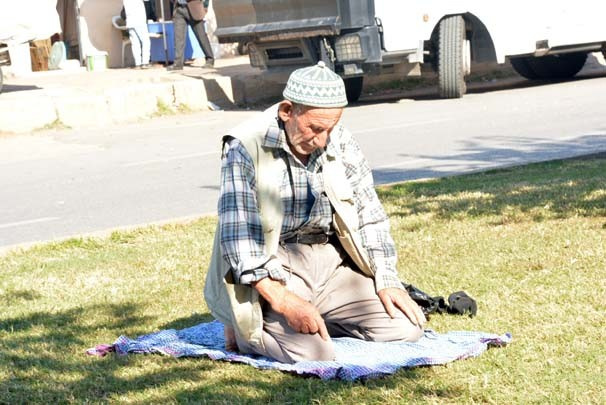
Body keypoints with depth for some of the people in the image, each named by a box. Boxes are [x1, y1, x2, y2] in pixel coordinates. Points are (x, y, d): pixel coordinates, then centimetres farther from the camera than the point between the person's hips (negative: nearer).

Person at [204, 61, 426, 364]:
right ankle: (244, 328, 2)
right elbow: (239, 239, -20)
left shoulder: (340, 143, 3)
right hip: (271, 271, -6)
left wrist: (387, 280, 0)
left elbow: (369, 215, 12)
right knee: (311, 352, -29)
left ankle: (318, 319, 12)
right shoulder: (246, 148, -14)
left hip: (331, 261, 6)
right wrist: (284, 301, -29)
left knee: (407, 327, -8)